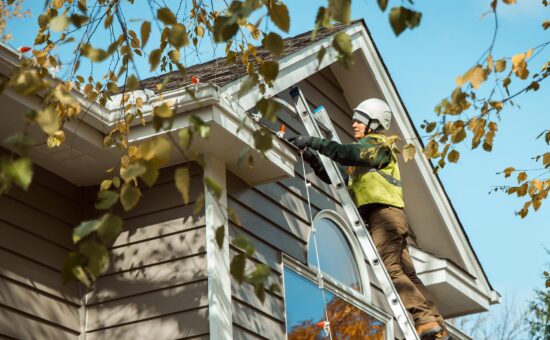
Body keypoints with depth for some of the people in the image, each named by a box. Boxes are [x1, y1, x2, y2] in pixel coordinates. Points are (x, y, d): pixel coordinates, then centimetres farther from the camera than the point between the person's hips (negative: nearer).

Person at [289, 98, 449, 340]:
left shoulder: (377, 144, 3)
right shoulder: (362, 152, 31)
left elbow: (347, 153, -16)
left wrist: (313, 142, -16)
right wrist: (312, 158, 10)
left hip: (385, 213, -9)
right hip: (379, 217, 9)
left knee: (389, 269, -20)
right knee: (406, 274, 2)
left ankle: (426, 320, -27)